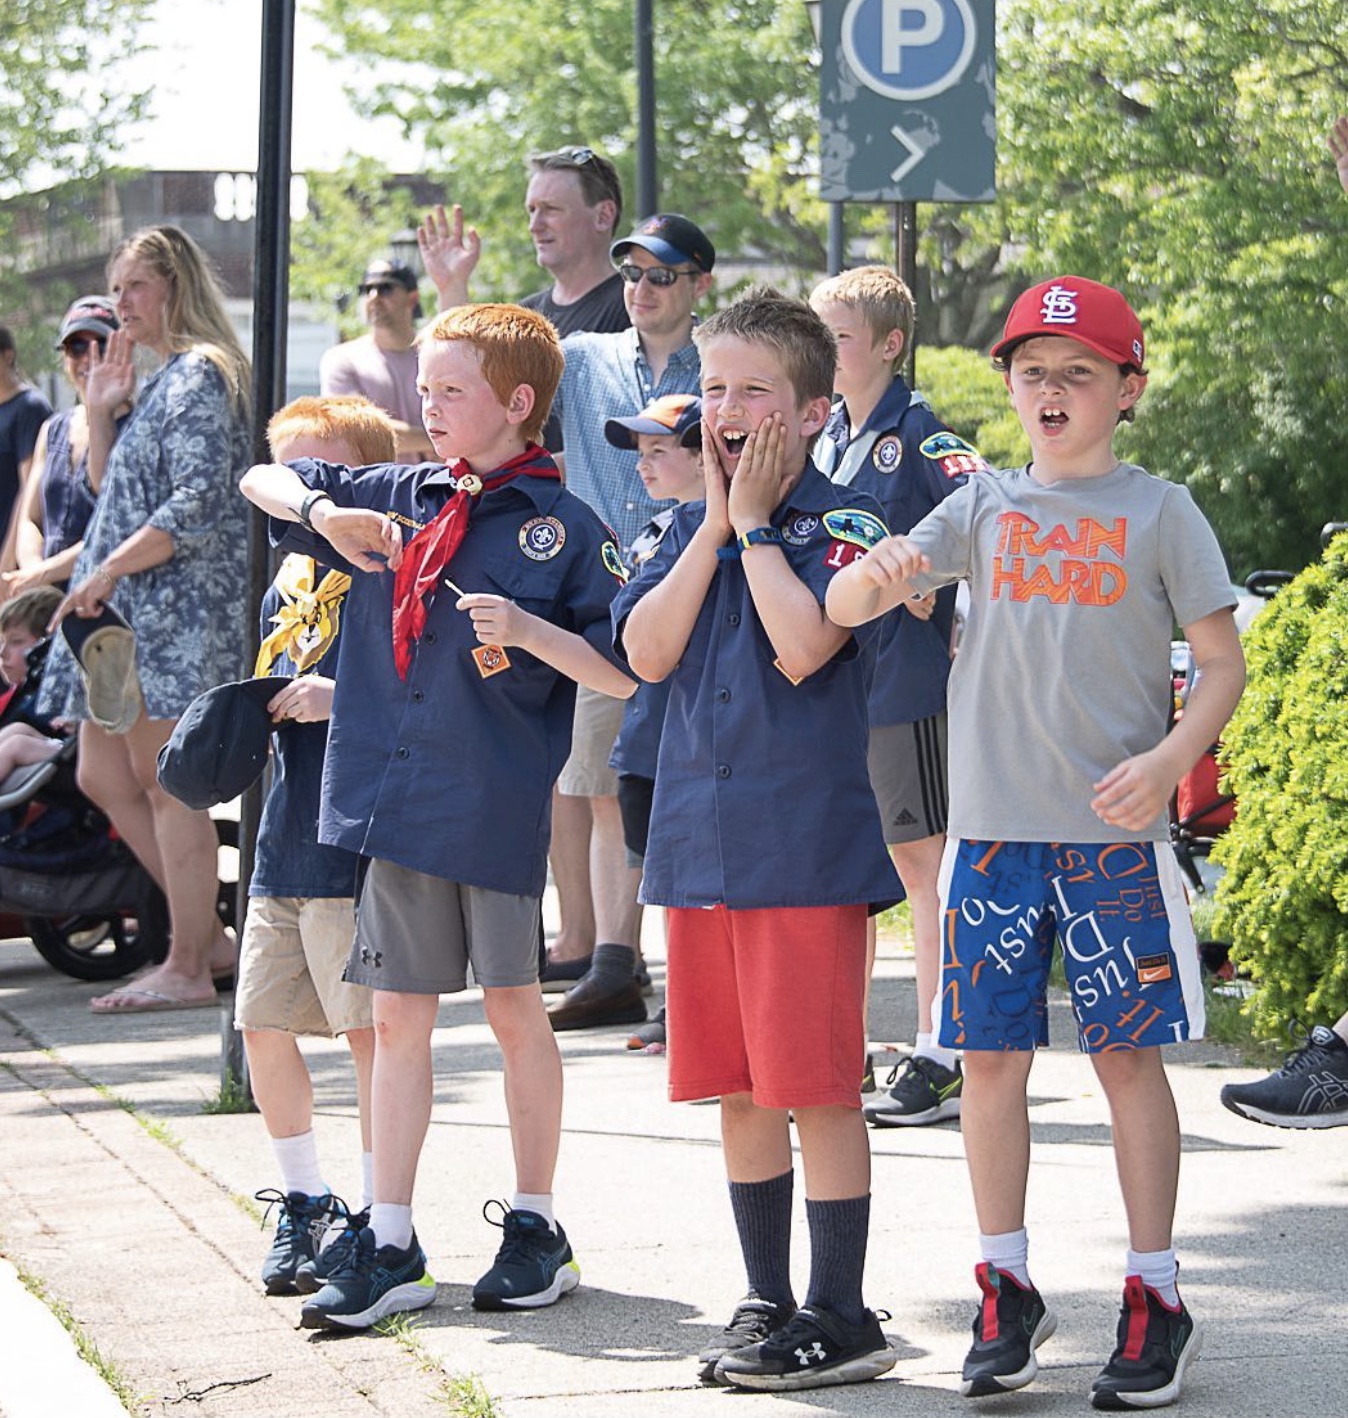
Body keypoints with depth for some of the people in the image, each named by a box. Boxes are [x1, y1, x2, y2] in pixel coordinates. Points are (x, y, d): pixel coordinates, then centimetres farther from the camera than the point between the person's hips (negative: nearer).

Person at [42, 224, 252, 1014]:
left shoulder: (200, 375, -10)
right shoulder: (164, 379, 21)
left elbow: (195, 505, -19)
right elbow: (112, 489, 24)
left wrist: (108, 571, -19)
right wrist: (102, 410, 11)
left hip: (178, 605, -10)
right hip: (132, 612, 10)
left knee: (165, 783, -8)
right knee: (105, 778, 10)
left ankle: (187, 970, -5)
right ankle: (211, 937, 16)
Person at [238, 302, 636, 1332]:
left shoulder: (561, 528, -5)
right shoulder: (397, 499, 9)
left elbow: (623, 676, -6)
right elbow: (261, 480, 20)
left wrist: (528, 632, -21)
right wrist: (325, 513, 0)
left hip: (496, 803, -4)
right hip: (394, 800, 4)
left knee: (514, 1007, 6)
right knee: (400, 1016, 6)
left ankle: (536, 1227, 18)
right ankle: (390, 1246, 10)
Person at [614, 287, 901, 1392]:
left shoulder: (840, 523, -5)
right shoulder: (693, 526, 13)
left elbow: (803, 646, -22)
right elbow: (646, 651, -2)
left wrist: (756, 521, -12)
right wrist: (717, 520, -4)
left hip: (805, 839, -6)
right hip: (700, 833, 6)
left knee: (818, 1089, -3)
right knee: (737, 1090, 11)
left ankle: (840, 1317, 4)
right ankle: (768, 1302, 21)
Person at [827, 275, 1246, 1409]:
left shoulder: (1159, 512, 1)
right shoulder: (983, 508, 8)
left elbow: (1225, 664, 1)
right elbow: (840, 609, 1)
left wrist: (1168, 759, -15)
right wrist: (876, 573, -23)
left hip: (1115, 829, -3)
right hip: (992, 826, 3)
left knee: (1128, 1054, 1)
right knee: (992, 1054, 4)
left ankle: (1155, 1300, 8)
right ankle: (1008, 1291, 14)